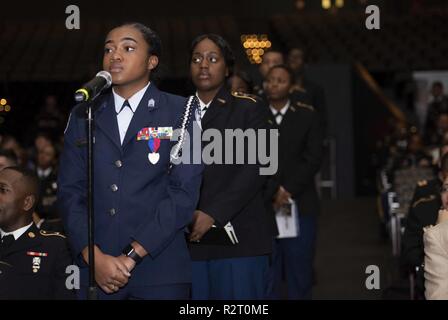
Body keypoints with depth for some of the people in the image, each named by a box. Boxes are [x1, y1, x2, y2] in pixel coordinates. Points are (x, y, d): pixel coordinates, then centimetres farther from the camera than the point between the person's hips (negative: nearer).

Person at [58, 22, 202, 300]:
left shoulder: (180, 112, 2)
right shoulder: (83, 116, 11)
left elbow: (184, 192, -6)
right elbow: (71, 191, 6)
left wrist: (132, 255, -11)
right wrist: (95, 257, -8)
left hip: (160, 271, -2)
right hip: (95, 270, 2)